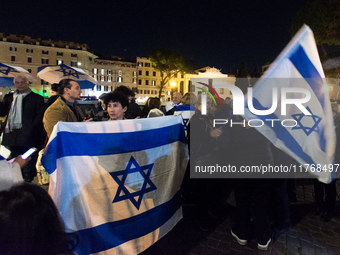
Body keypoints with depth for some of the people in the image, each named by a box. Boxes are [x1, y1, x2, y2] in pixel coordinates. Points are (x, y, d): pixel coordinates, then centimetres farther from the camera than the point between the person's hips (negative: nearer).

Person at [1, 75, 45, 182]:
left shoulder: (37, 98, 1)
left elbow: (40, 115, -5)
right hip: (11, 134, 6)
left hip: (28, 135, -5)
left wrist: (31, 127, -13)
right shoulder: (9, 97, 18)